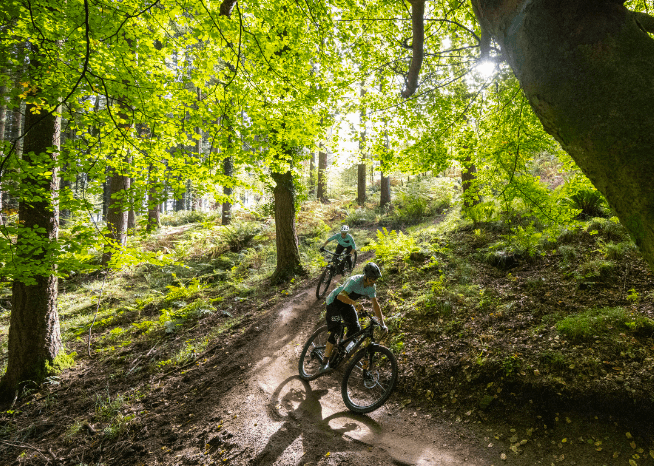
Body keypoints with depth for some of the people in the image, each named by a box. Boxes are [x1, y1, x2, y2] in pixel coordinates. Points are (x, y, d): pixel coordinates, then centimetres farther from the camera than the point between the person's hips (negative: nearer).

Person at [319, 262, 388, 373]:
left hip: (347, 304, 7)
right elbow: (341, 296, -44)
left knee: (355, 328, -3)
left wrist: (382, 323, -8)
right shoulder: (355, 281, -33)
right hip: (335, 301, -7)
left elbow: (375, 305, -4)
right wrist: (355, 303, -59)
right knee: (335, 331, -15)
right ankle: (325, 362, -7)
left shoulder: (371, 287, -11)